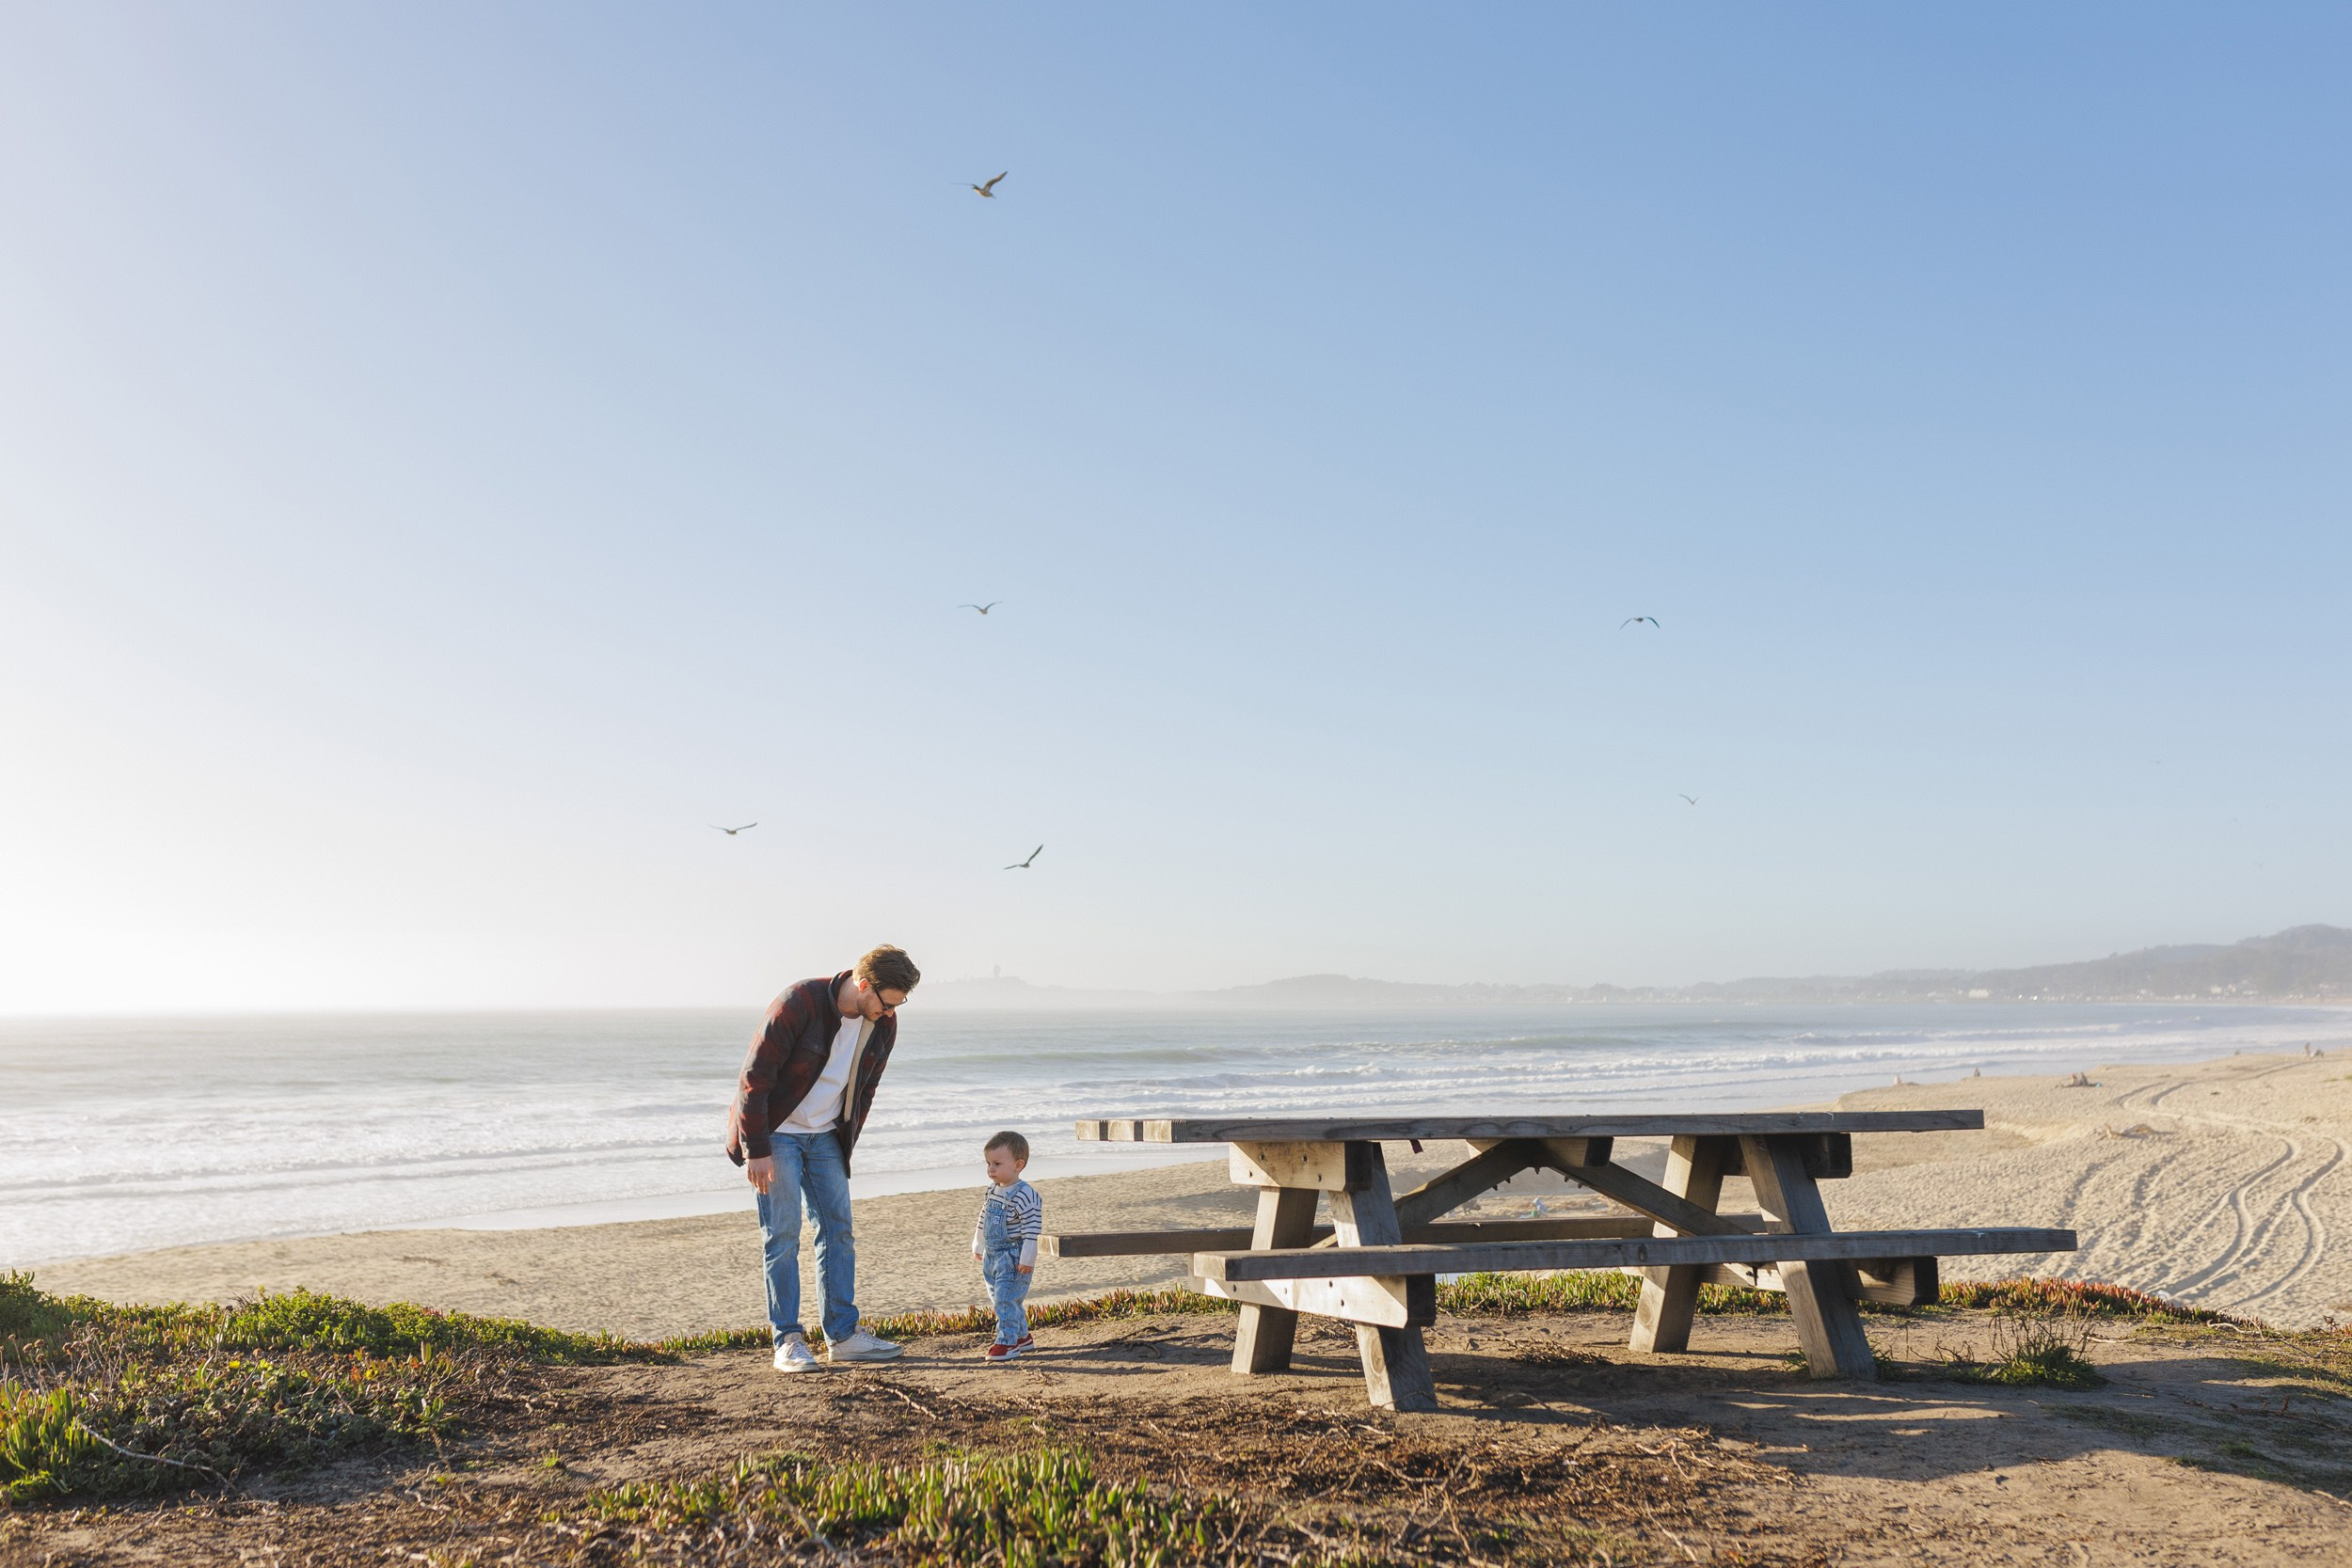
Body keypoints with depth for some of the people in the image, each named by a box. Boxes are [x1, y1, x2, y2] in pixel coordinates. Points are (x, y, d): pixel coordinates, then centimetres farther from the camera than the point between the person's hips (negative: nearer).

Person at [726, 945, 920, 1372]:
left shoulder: (882, 1025, -5)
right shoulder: (799, 1004, -25)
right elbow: (754, 1077, -22)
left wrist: (846, 1141, 10)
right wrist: (757, 1150, -21)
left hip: (825, 1136, 6)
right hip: (776, 1134, -6)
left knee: (839, 1229, 4)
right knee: (783, 1236, -6)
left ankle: (843, 1335, 11)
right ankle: (788, 1341, 1)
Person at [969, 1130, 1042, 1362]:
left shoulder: (1024, 1195, -20)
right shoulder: (992, 1191, 8)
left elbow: (1032, 1230, -21)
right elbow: (983, 1220, 22)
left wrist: (1027, 1258, -23)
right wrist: (979, 1246, 28)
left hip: (1013, 1258, -9)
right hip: (992, 1256, 9)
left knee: (1007, 1299, -12)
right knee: (998, 1297, 17)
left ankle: (1008, 1342, -6)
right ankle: (1022, 1335, 30)